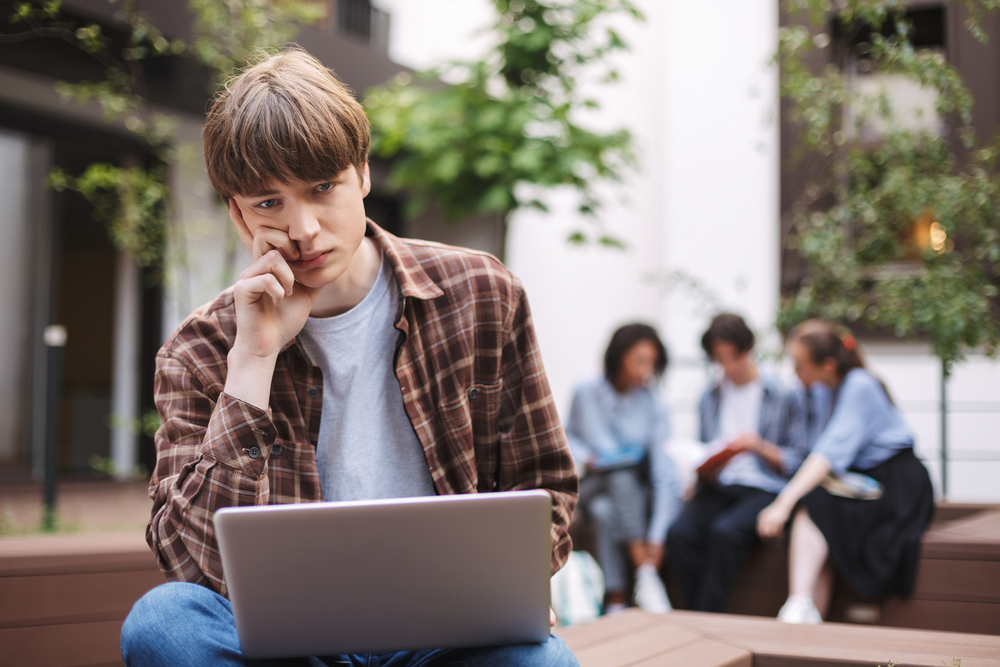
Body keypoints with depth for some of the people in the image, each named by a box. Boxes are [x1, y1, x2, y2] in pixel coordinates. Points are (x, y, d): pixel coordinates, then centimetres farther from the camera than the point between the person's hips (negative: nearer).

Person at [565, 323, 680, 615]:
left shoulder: (654, 407, -9)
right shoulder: (586, 394, -3)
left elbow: (663, 474, -16)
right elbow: (568, 435, 16)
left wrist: (657, 537, -27)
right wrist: (583, 456, -9)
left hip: (636, 491, 0)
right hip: (594, 484, 1)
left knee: (622, 479, -37)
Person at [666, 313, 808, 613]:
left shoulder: (786, 395, 5)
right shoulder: (710, 398, 19)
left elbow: (797, 461, 3)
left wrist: (761, 447, -14)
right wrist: (704, 469, -1)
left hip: (764, 489, -4)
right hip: (718, 487, 4)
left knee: (724, 531, -35)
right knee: (679, 534, -28)